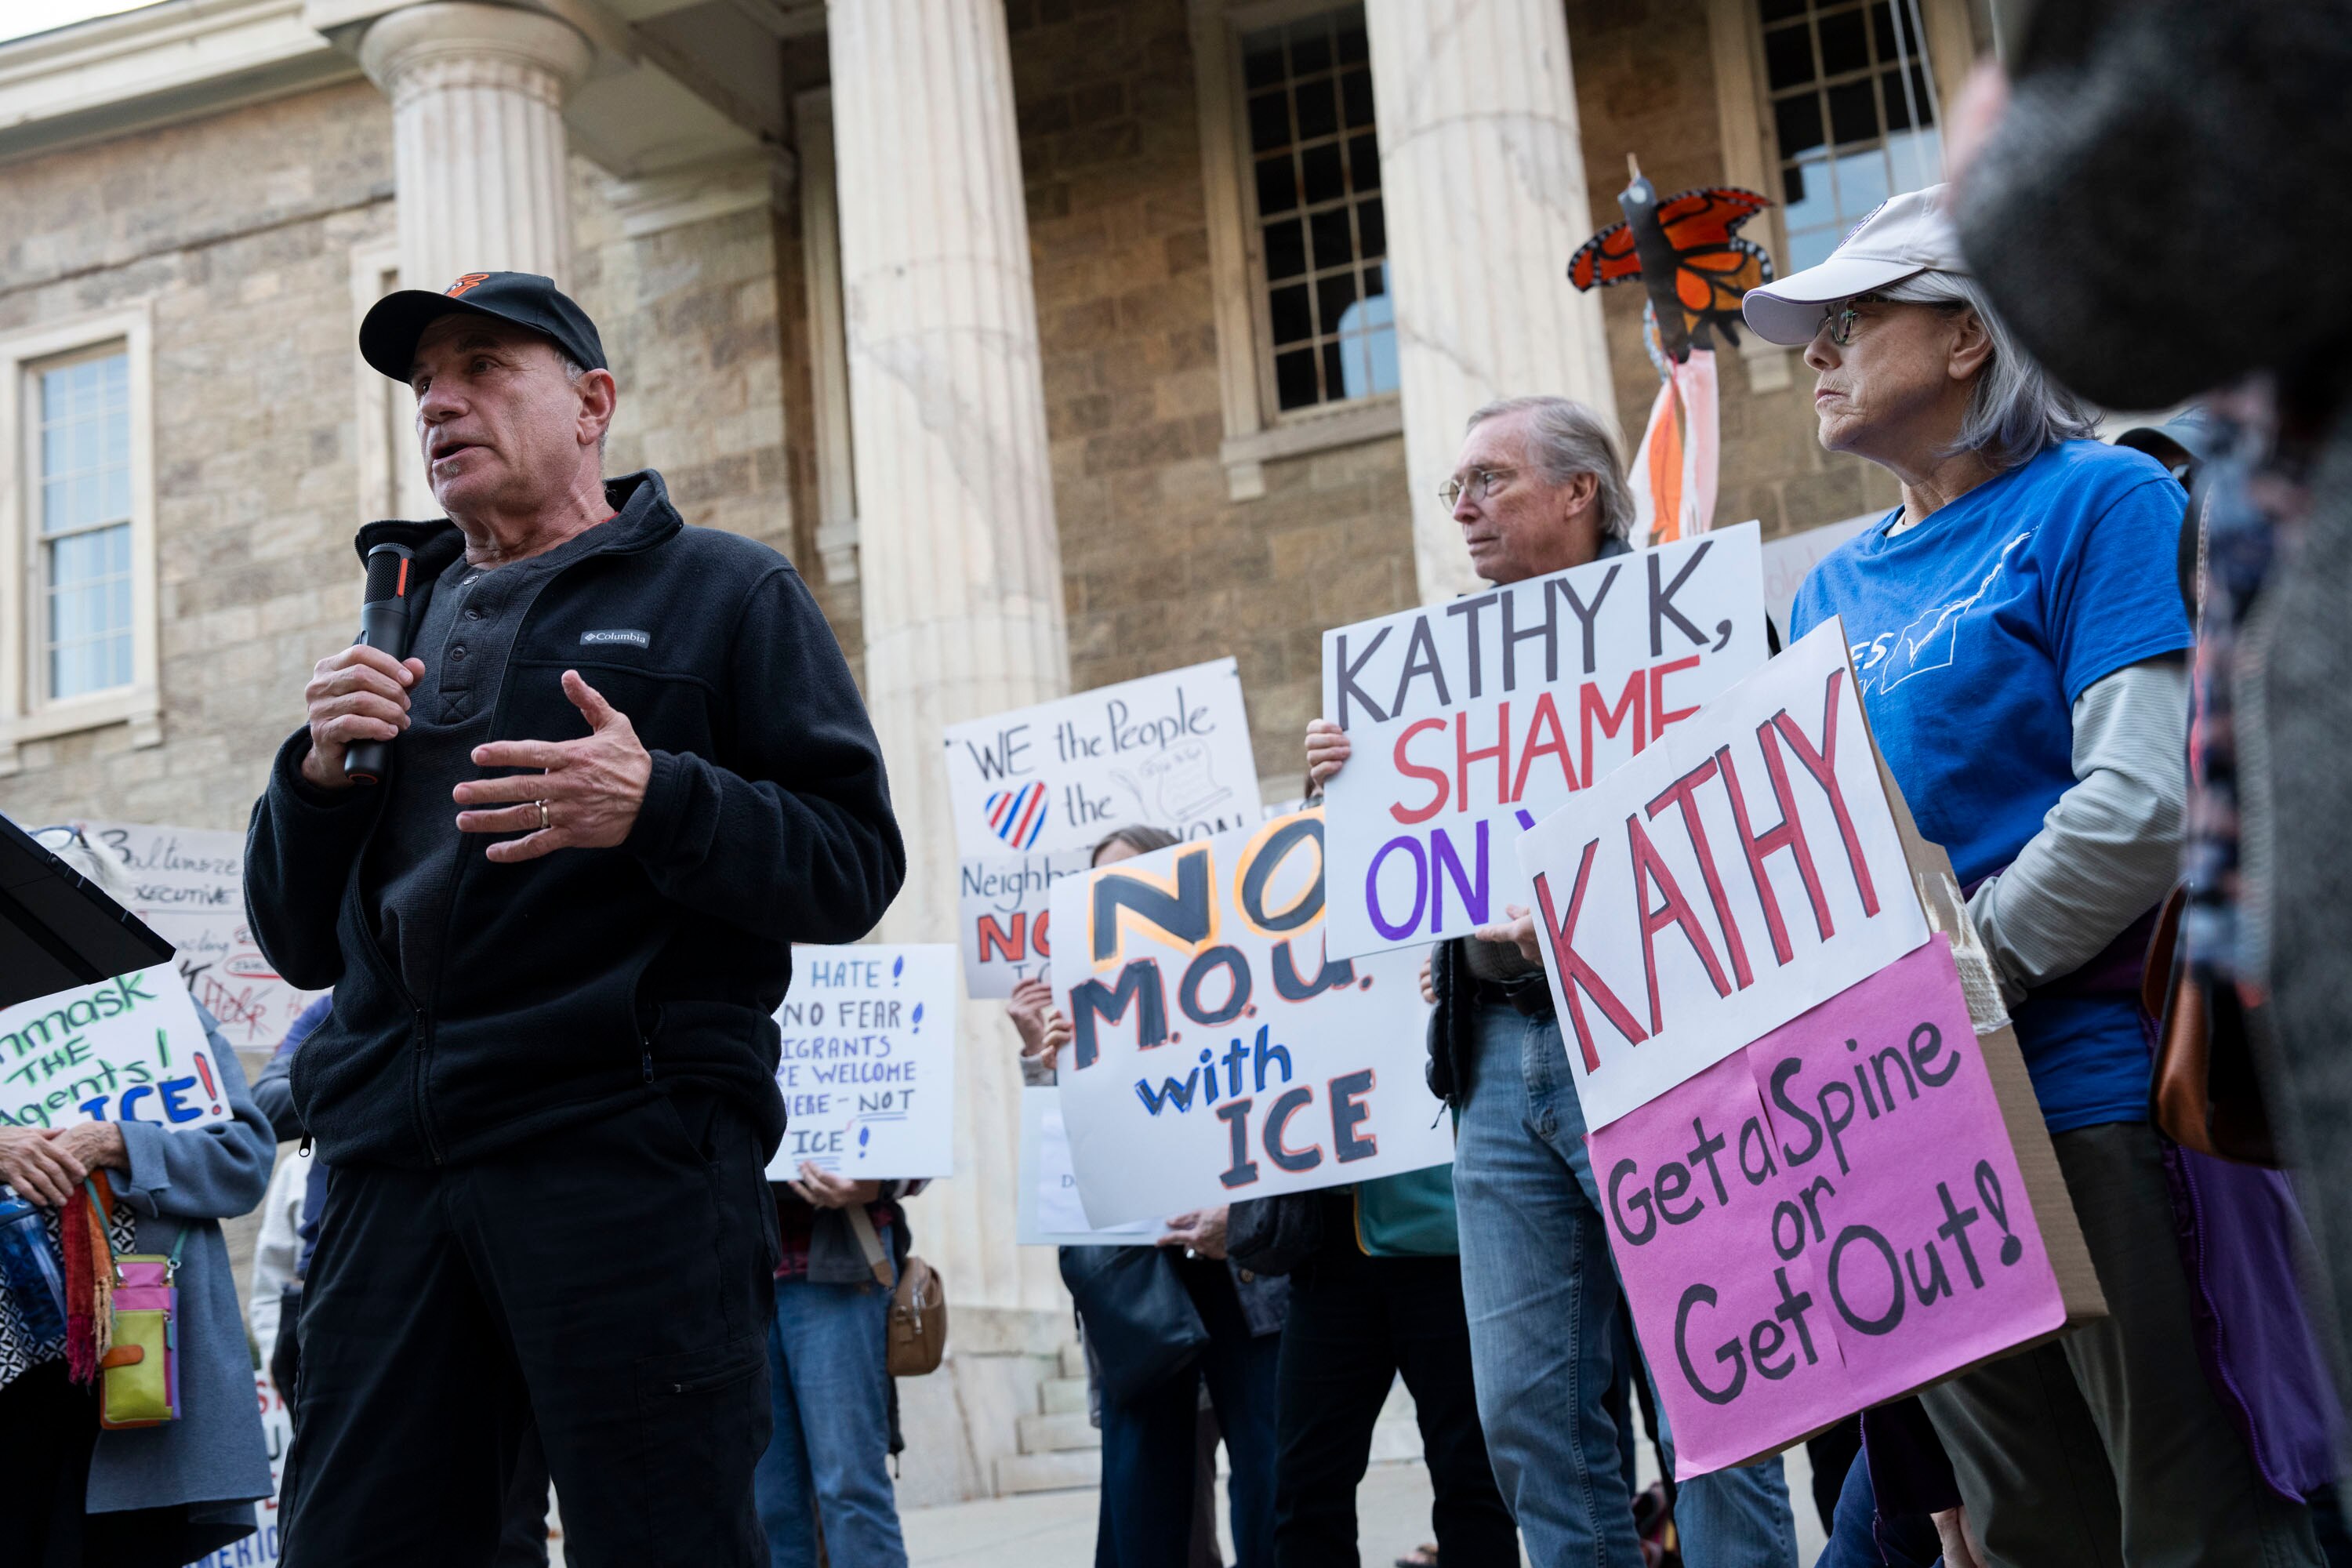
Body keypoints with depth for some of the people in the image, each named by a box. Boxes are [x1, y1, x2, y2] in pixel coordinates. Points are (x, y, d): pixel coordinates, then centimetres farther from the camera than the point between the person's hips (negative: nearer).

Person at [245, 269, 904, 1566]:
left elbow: (854, 865, -1)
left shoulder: (724, 593, 10)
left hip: (628, 1152, -5)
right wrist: (320, 774, 2)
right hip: (392, 1163, 5)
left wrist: (657, 805, -18)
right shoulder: (402, 623, 23)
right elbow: (300, 944, 21)